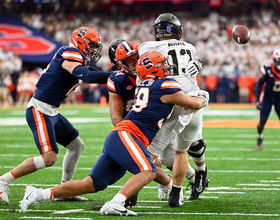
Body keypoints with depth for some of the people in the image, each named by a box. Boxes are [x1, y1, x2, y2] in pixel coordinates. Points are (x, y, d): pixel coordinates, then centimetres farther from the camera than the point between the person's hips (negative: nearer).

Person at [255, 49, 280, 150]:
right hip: (267, 98, -2)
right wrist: (257, 100, -14)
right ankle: (259, 136, 27)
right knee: (262, 121, -3)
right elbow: (259, 85, -11)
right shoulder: (268, 71, -21)